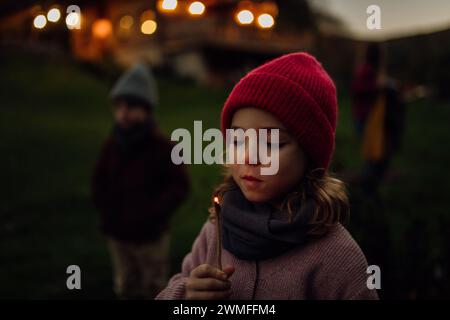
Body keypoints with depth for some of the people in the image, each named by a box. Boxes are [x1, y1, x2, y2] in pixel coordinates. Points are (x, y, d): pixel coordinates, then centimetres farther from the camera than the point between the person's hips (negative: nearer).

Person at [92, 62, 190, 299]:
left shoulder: (161, 147, -16)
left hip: (150, 236, -5)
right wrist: (107, 211, 0)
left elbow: (180, 185, -14)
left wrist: (152, 214, -20)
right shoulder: (112, 145, -1)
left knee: (154, 289, 10)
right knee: (126, 288, 18)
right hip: (117, 234, 5)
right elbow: (99, 181, 12)